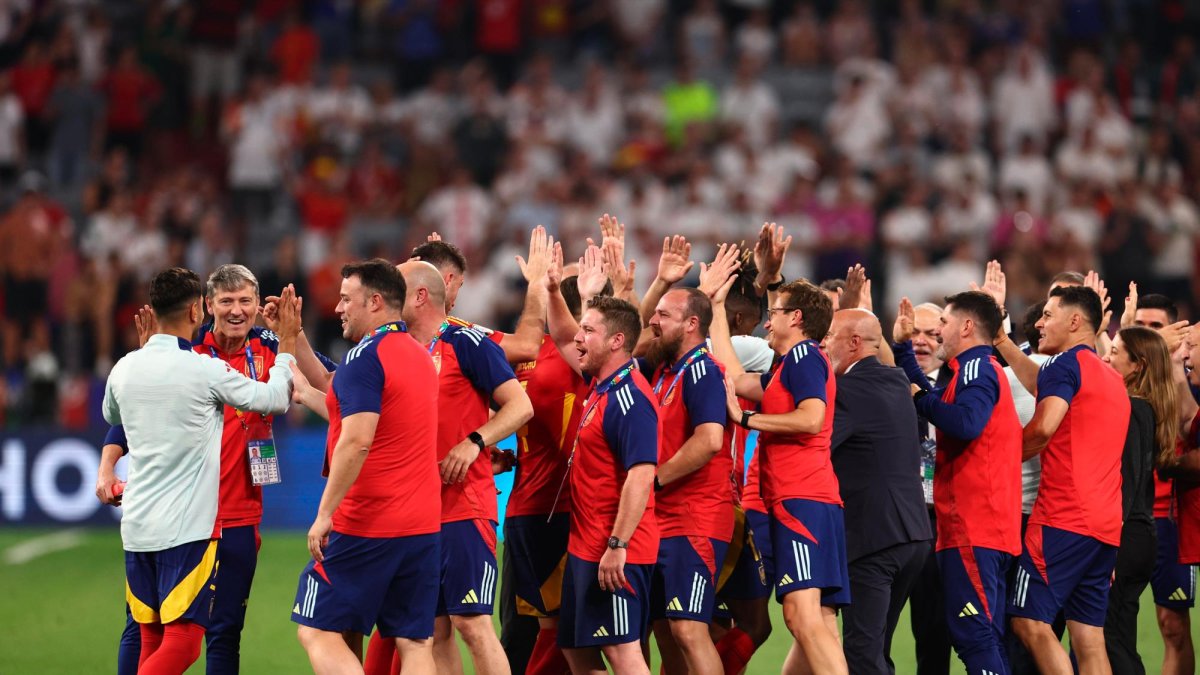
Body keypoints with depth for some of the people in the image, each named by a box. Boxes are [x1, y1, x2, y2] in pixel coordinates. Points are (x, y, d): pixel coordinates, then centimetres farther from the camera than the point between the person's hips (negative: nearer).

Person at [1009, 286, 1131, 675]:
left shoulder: (1067, 364, -4)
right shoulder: (1113, 379, 22)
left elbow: (1044, 426, -16)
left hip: (1063, 519, -8)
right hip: (1106, 525, 8)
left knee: (1030, 622, -8)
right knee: (1089, 638, 4)